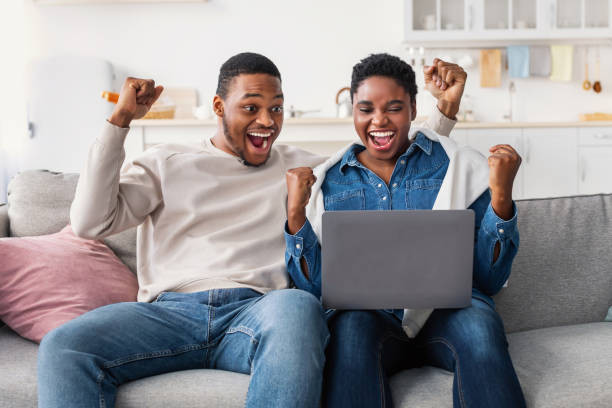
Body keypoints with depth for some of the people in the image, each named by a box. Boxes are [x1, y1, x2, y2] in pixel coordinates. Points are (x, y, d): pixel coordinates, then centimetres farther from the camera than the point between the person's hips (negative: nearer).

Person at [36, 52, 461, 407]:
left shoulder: (305, 167, 22)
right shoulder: (167, 163, 20)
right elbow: (90, 223, 7)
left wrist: (445, 111, 13)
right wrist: (120, 121, 6)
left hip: (255, 311, 0)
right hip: (169, 310, 1)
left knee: (298, 307, -38)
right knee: (63, 347, -29)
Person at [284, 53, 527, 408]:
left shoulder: (458, 166, 9)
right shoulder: (326, 182, 13)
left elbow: (490, 279, 7)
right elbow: (315, 287, 8)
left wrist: (501, 197, -7)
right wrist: (296, 214, -5)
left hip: (446, 306, 0)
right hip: (365, 312, 0)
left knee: (479, 326, -34)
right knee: (351, 328, -34)